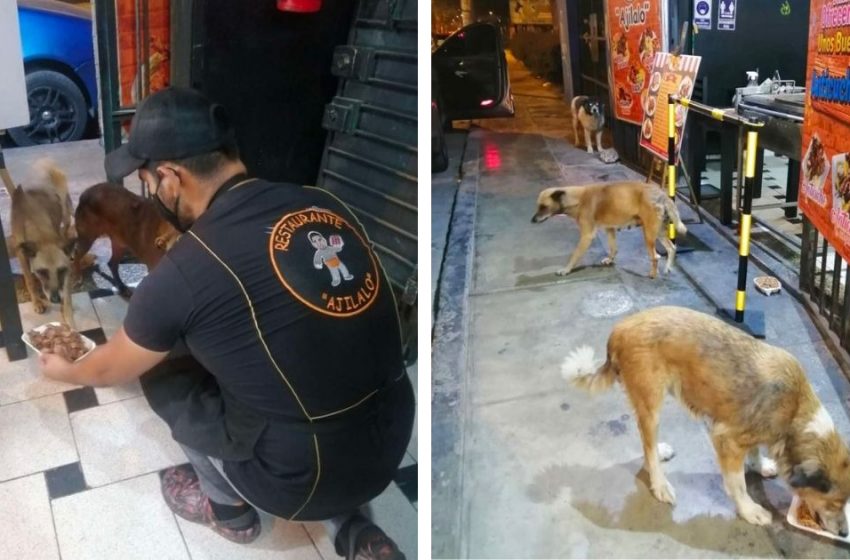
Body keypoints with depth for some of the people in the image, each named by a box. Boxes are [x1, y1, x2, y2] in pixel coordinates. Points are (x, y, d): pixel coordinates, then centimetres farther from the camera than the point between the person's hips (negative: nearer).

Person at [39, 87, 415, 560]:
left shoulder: (185, 272, -15)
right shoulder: (325, 204, 0)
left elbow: (111, 371, 6)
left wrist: (64, 370, 30)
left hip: (303, 479, -5)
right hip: (392, 446, 6)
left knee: (161, 371, 12)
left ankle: (229, 509, 30)